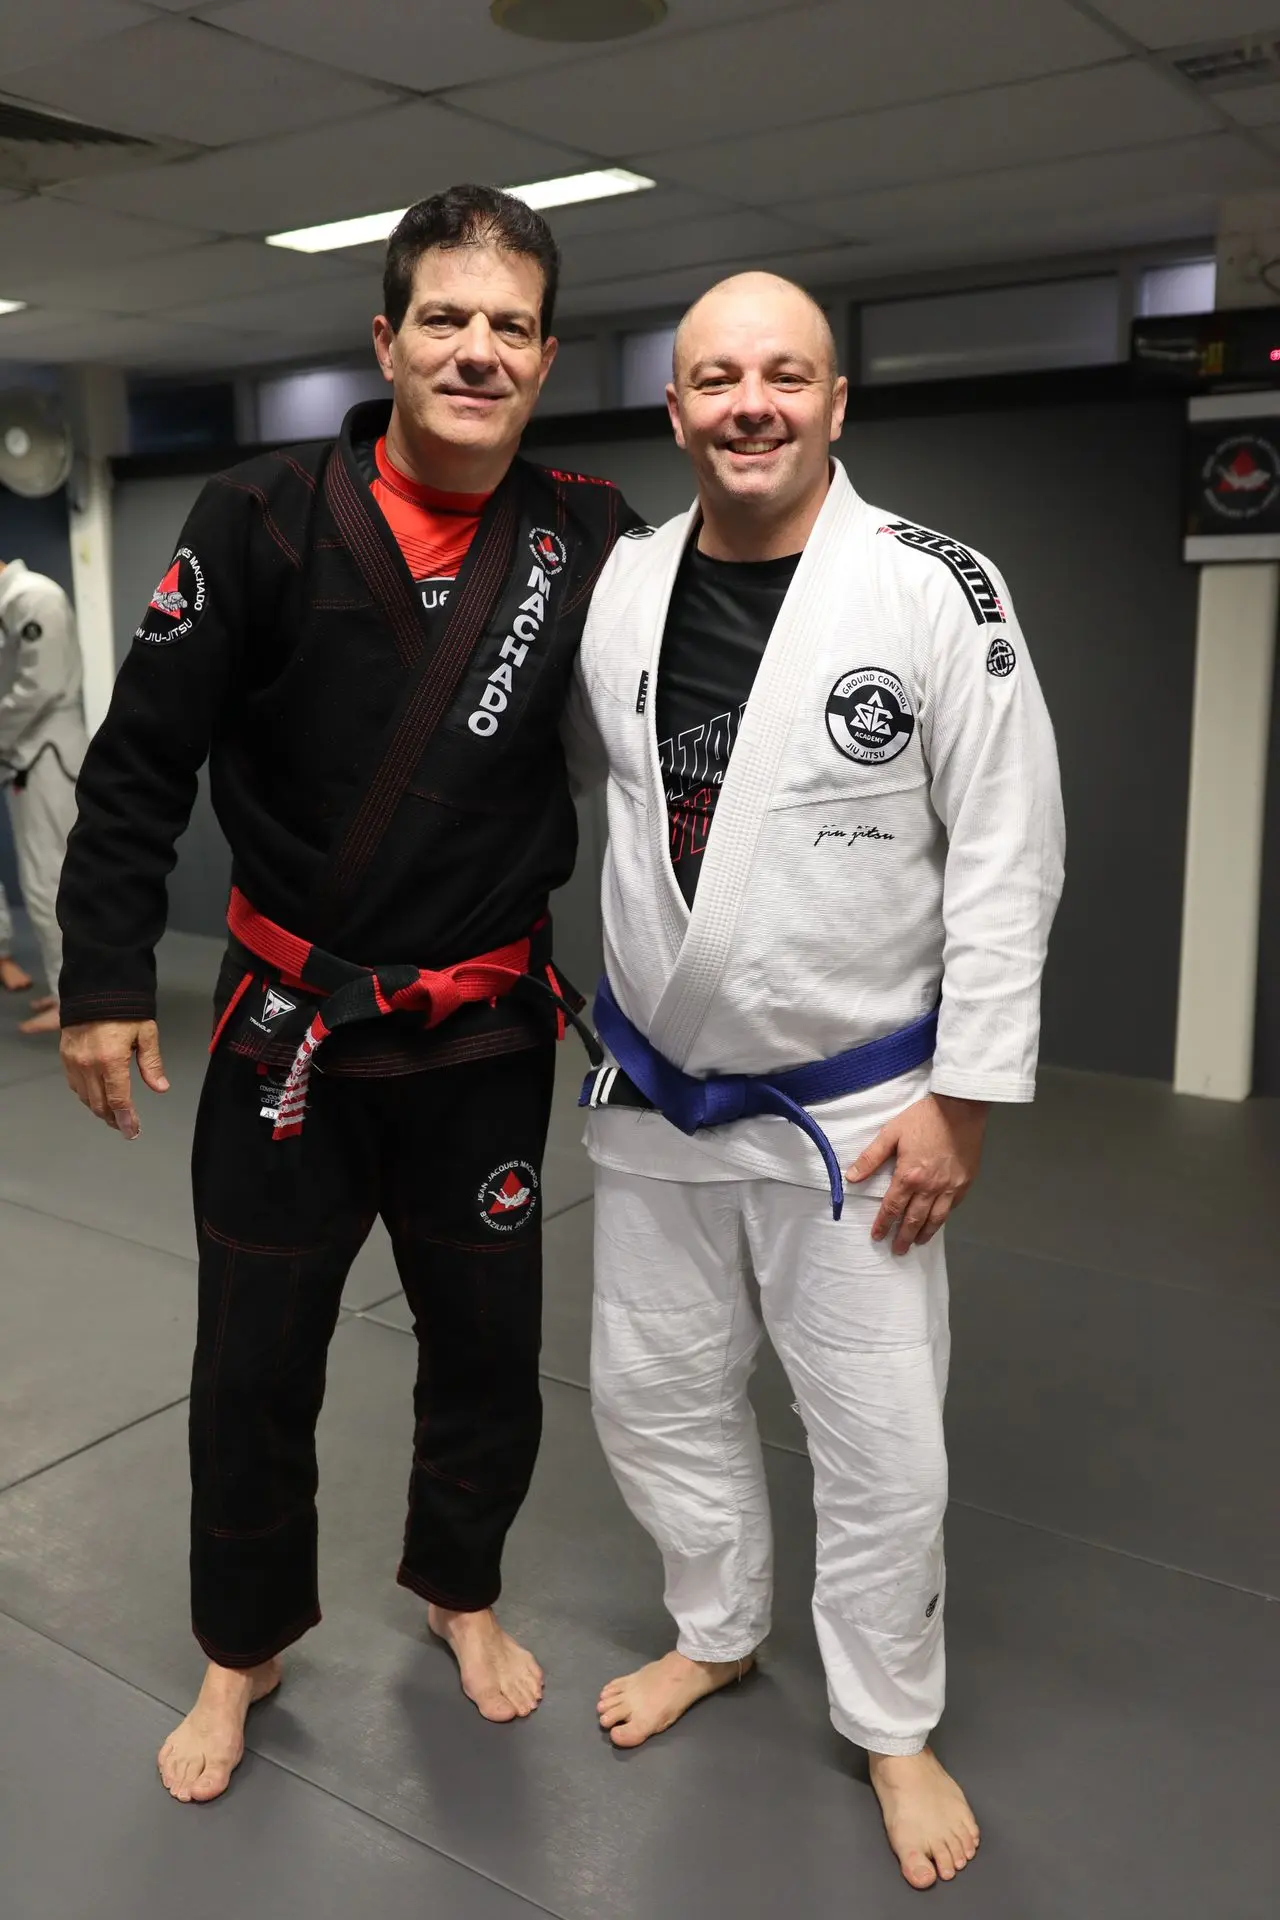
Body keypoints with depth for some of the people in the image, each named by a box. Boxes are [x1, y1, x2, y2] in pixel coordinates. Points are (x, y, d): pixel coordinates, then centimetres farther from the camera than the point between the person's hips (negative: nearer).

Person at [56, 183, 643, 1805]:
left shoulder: (587, 541, -3)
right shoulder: (264, 522, -9)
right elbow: (143, 761, -5)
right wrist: (106, 974, -7)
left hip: (484, 1032, 2)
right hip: (288, 1026, -1)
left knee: (488, 1348, 16)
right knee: (254, 1364, 12)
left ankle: (458, 1585, 46)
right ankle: (245, 1647, 39)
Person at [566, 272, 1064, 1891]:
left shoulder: (935, 591, -14)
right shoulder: (620, 588, -1)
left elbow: (1008, 856, -12)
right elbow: (535, 765, 16)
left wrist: (963, 1098, -12)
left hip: (855, 1111, -4)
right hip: (659, 1094, 5)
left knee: (882, 1446, 9)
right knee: (654, 1395, 19)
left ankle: (891, 1723, 37)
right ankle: (719, 1630, 48)